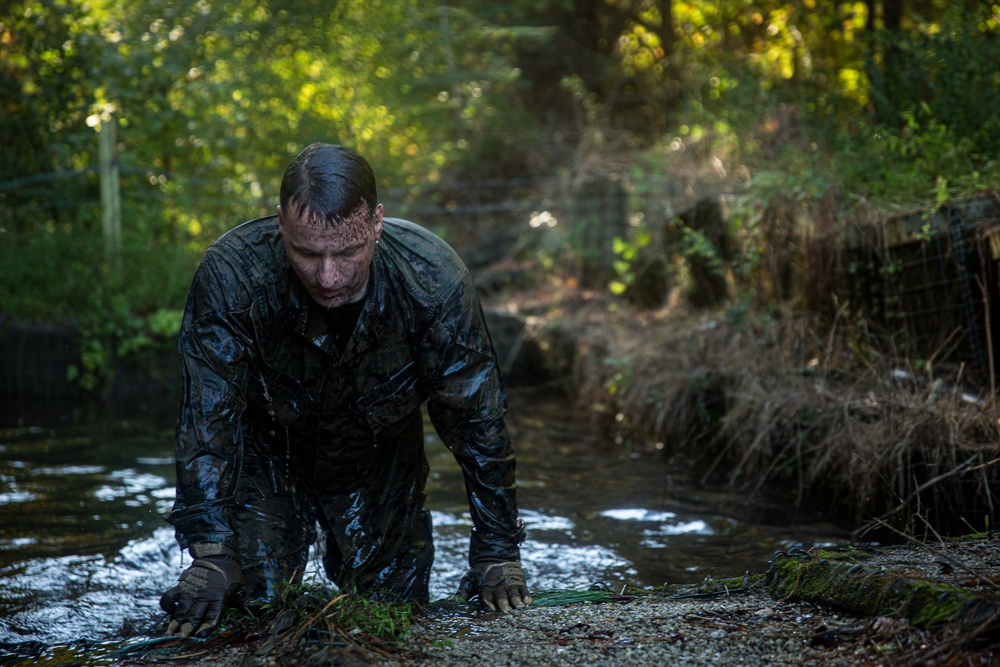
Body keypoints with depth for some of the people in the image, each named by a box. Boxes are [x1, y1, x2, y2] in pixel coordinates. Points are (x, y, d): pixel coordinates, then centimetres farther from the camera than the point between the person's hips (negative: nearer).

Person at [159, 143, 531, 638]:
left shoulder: (432, 279, -31)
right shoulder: (230, 276, -34)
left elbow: (478, 421, -22)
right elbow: (207, 420, -29)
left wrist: (497, 554, -18)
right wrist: (211, 556, -36)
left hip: (380, 464, 1)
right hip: (266, 461, -1)